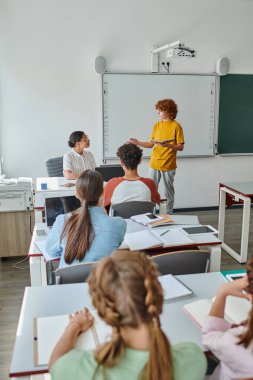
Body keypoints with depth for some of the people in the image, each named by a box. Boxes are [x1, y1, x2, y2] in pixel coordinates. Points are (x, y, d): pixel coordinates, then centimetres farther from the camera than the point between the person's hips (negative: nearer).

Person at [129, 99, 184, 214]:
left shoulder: (176, 126, -7)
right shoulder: (157, 125, 8)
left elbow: (180, 147, -8)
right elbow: (151, 144, 10)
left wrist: (167, 145, -23)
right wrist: (138, 143, -4)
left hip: (168, 166, -4)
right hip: (154, 164, 4)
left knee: (168, 191, 8)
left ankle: (169, 214, 20)